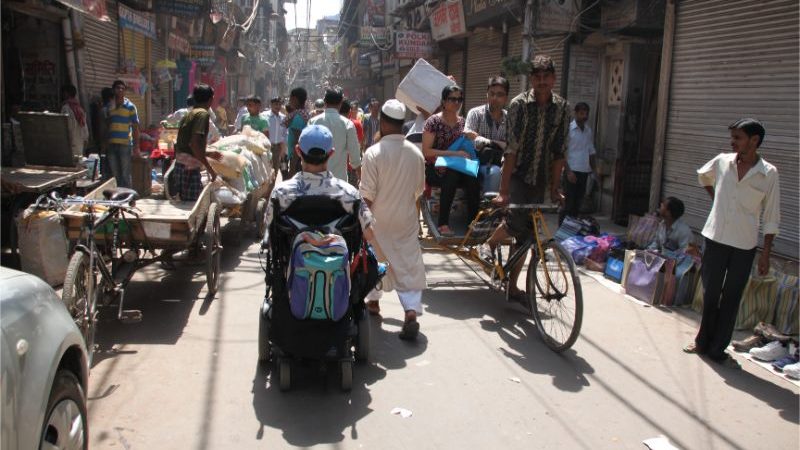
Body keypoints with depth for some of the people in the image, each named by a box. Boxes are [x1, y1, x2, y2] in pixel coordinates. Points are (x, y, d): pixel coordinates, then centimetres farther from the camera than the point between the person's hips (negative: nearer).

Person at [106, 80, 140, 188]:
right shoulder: (109, 106, 11)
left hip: (125, 144, -4)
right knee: (114, 174, 8)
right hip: (111, 144, 4)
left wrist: (136, 145, -6)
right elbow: (106, 125, 16)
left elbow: (135, 126, -1)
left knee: (125, 174, 0)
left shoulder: (130, 106, 0)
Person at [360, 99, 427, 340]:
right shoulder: (416, 153, -4)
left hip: (379, 220, -2)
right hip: (406, 220, 2)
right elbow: (419, 188, 7)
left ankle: (373, 300, 34)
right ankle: (412, 310, -12)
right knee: (408, 264, 3)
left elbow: (367, 193, -15)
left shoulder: (374, 152, -17)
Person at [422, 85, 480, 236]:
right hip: (434, 169, -4)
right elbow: (426, 151, -11)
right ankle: (443, 223, -32)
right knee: (452, 176, -38)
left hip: (457, 168, 4)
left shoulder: (462, 121, 13)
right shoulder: (434, 121, -3)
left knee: (473, 178, -30)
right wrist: (453, 153, -18)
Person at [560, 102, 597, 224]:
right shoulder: (569, 129, -7)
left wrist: (594, 168, 9)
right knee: (568, 204, -5)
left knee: (578, 203, 10)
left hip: (584, 172, 6)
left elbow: (591, 151, 19)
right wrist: (568, 171, -16)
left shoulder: (588, 130, 12)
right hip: (571, 171, -6)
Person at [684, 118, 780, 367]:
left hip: (744, 246, -2)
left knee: (731, 299, 5)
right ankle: (703, 341, 26)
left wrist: (766, 254, -5)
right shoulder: (722, 162, -3)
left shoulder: (769, 174, -8)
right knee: (710, 295, 10)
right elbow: (703, 175, 22)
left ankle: (717, 349, 16)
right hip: (715, 238, 2)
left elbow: (771, 218, -4)